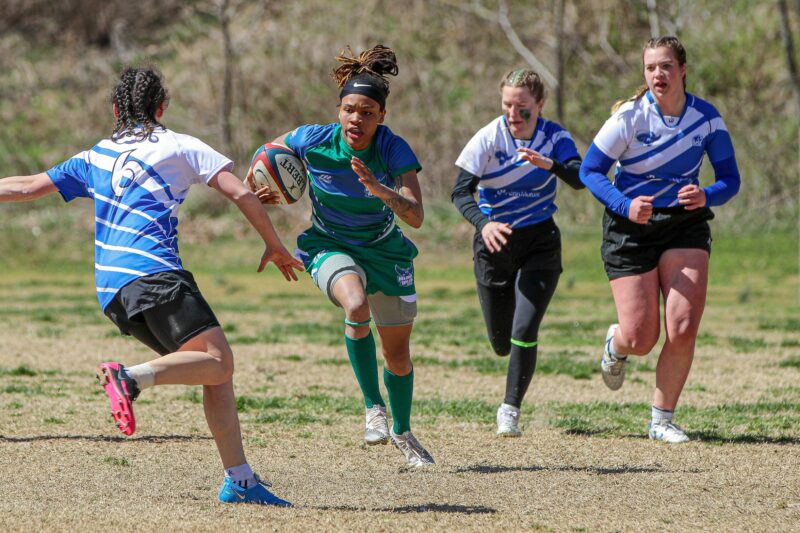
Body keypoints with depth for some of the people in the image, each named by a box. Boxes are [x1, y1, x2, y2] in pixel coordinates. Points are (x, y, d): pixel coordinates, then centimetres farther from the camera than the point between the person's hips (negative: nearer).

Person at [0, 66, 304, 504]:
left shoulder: (96, 158, 25)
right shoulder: (180, 148, 13)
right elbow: (241, 193, 6)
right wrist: (274, 247, 17)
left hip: (111, 294, 6)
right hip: (153, 275, -6)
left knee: (216, 370, 8)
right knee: (218, 362, -15)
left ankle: (239, 480, 0)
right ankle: (130, 377, -34)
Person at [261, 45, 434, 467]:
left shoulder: (394, 150, -21)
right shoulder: (312, 140, -19)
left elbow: (416, 217, -29)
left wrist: (380, 190, -45)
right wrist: (260, 191, -15)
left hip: (384, 249, 2)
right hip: (330, 246, -2)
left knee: (398, 356, 10)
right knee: (356, 306, -36)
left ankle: (402, 433, 38)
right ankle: (373, 408, -18)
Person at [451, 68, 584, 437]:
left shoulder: (555, 137, -9)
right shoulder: (488, 138, -12)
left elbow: (579, 179, -25)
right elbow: (460, 192, -20)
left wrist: (550, 164, -45)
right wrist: (483, 223, -39)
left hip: (540, 243, -1)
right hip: (494, 243, 1)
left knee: (524, 333, -15)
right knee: (501, 344, 7)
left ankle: (510, 410, 2)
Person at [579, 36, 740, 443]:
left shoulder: (706, 118, -6)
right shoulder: (630, 116, -14)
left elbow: (730, 179, -2)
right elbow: (589, 170, -9)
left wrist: (707, 196, -24)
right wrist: (626, 205, -25)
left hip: (685, 226, 2)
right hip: (631, 228, -2)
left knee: (683, 330, -13)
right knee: (640, 340, -6)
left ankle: (662, 420, 5)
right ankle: (616, 345, 35)